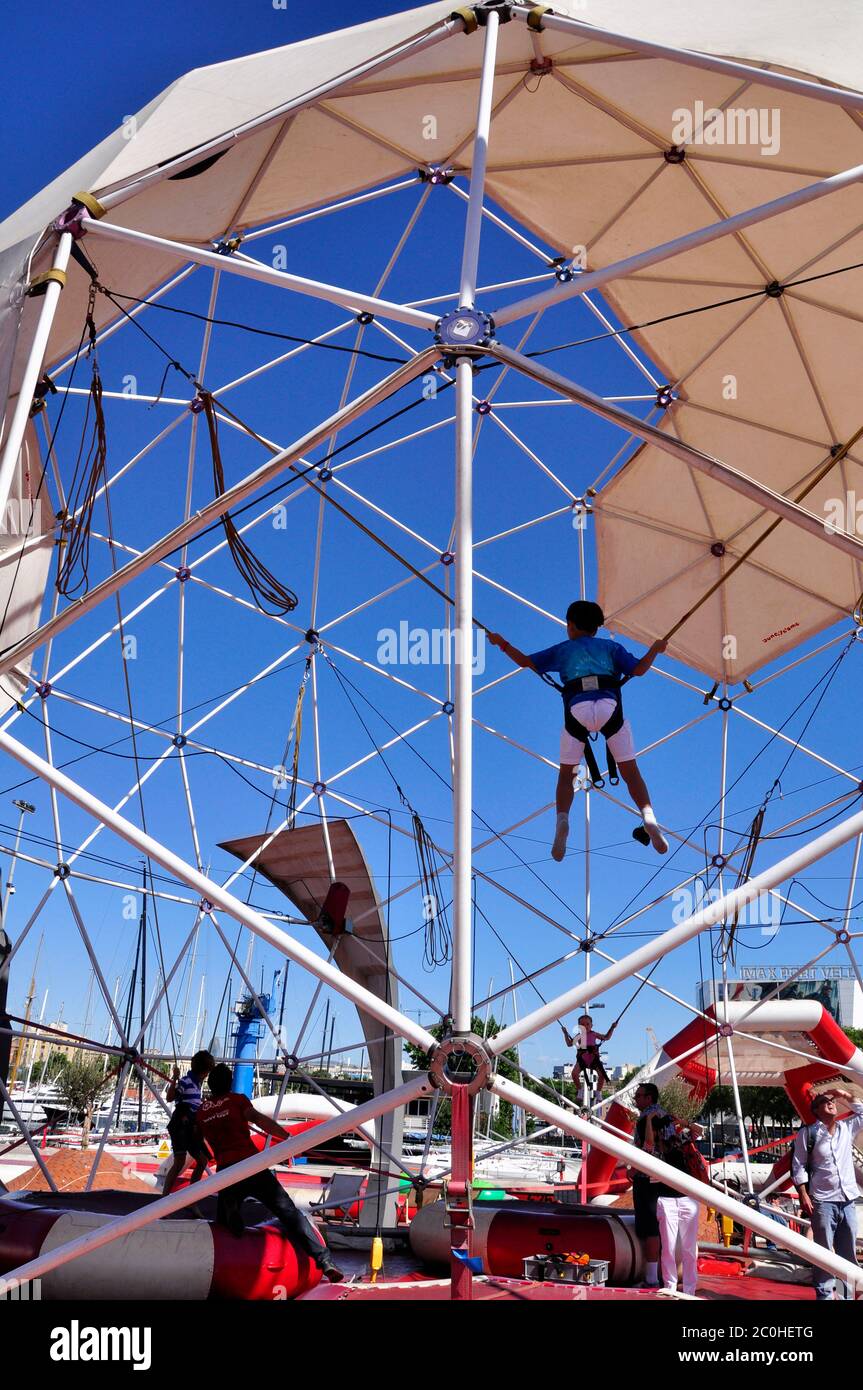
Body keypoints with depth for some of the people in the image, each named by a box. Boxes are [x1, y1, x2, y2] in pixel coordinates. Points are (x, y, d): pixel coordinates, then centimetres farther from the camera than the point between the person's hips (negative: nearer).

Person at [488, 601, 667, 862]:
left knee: (566, 773, 14)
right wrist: (655, 650, 30)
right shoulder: (611, 647, 23)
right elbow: (638, 669, 12)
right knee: (630, 772, 7)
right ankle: (648, 818, -16)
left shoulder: (562, 649, 24)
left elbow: (525, 661, 19)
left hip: (577, 711, 0)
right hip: (610, 708, 0)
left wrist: (502, 644, 34)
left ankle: (562, 820, -10)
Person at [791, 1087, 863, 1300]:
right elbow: (798, 1166, -4)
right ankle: (825, 1294, 4)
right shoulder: (808, 1133, -2)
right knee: (824, 1252, -2)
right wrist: (803, 1195, -11)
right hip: (823, 1201, -5)